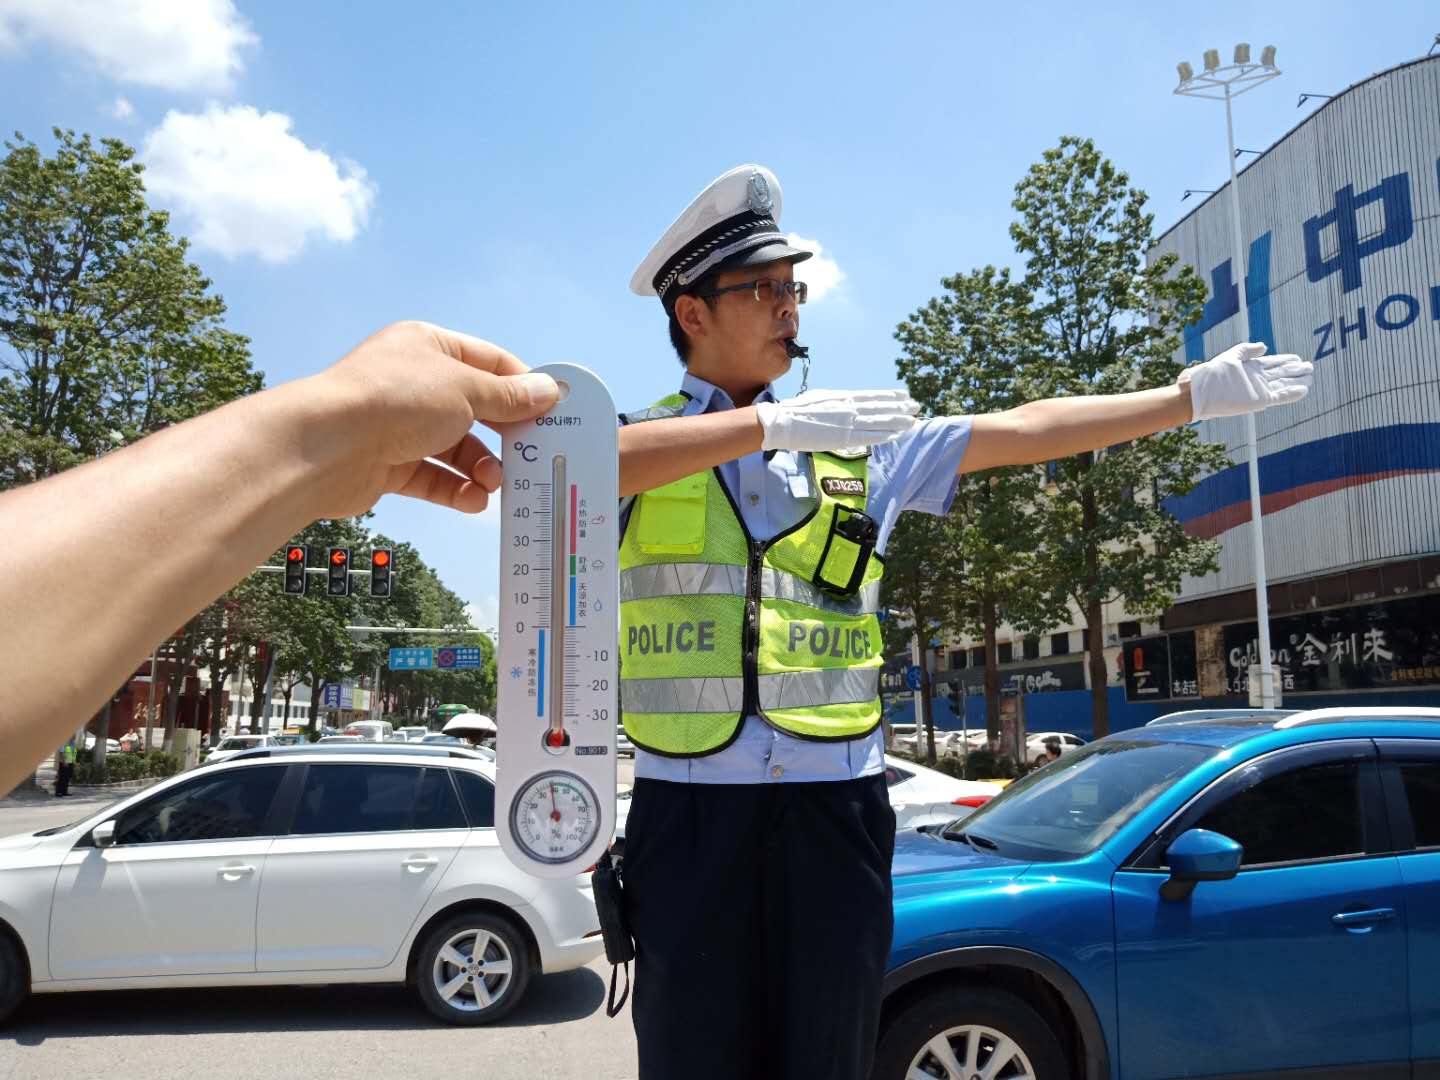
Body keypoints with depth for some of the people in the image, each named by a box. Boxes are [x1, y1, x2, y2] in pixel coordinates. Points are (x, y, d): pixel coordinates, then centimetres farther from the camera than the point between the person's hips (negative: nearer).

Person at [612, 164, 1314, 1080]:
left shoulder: (862, 448, 12)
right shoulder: (641, 441, 3)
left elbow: (1024, 431, 12)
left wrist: (1193, 396, 11)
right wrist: (774, 424, -23)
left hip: (836, 805, 2)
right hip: (693, 807, -2)